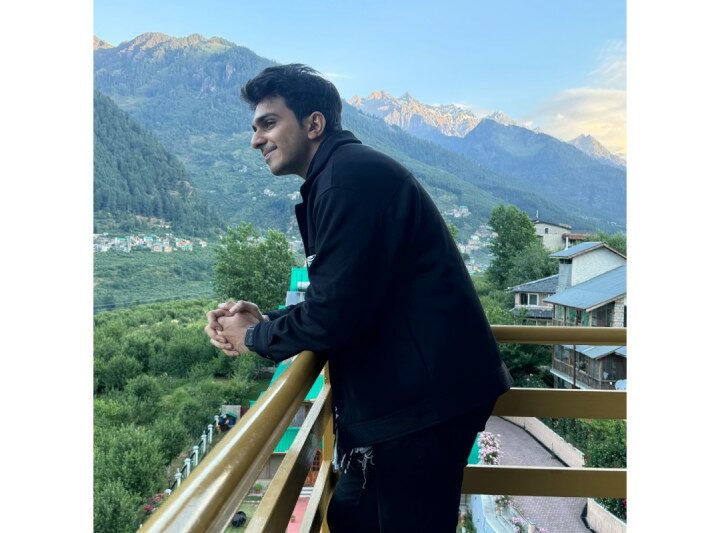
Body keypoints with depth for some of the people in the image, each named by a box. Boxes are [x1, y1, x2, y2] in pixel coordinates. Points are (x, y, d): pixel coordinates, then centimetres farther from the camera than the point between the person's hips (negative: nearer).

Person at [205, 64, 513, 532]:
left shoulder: (351, 174, -18)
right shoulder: (346, 171, 15)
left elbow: (335, 314, -23)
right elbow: (341, 299, 17)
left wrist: (255, 336, -5)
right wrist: (264, 318, 4)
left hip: (423, 398, -10)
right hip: (407, 391, 10)